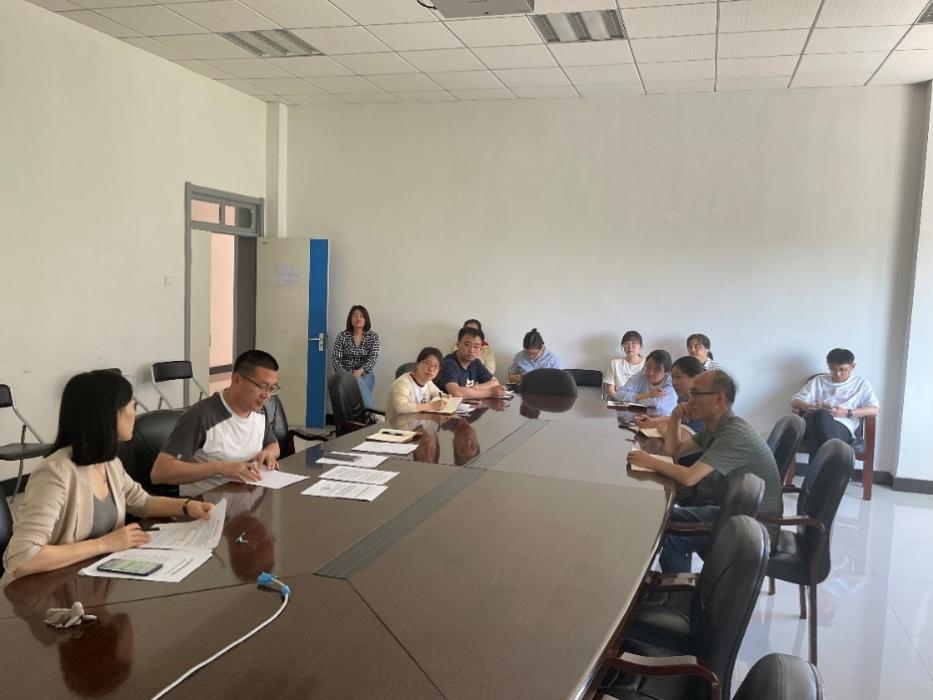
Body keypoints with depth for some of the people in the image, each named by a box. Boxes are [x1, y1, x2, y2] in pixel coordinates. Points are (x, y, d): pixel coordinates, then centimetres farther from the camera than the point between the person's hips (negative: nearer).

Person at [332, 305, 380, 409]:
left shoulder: (373, 336, 3)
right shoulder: (342, 336, 2)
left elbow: (373, 358, -7)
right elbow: (336, 358, -1)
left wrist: (361, 370, -25)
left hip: (365, 375, 1)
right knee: (358, 382, -33)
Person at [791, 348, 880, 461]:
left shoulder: (861, 383, 23)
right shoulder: (818, 380, 26)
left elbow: (875, 410, 9)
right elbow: (794, 402, 19)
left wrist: (847, 413, -5)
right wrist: (811, 407, -4)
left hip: (842, 427, -1)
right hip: (813, 424, 2)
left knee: (822, 416, -40)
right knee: (820, 414, -40)